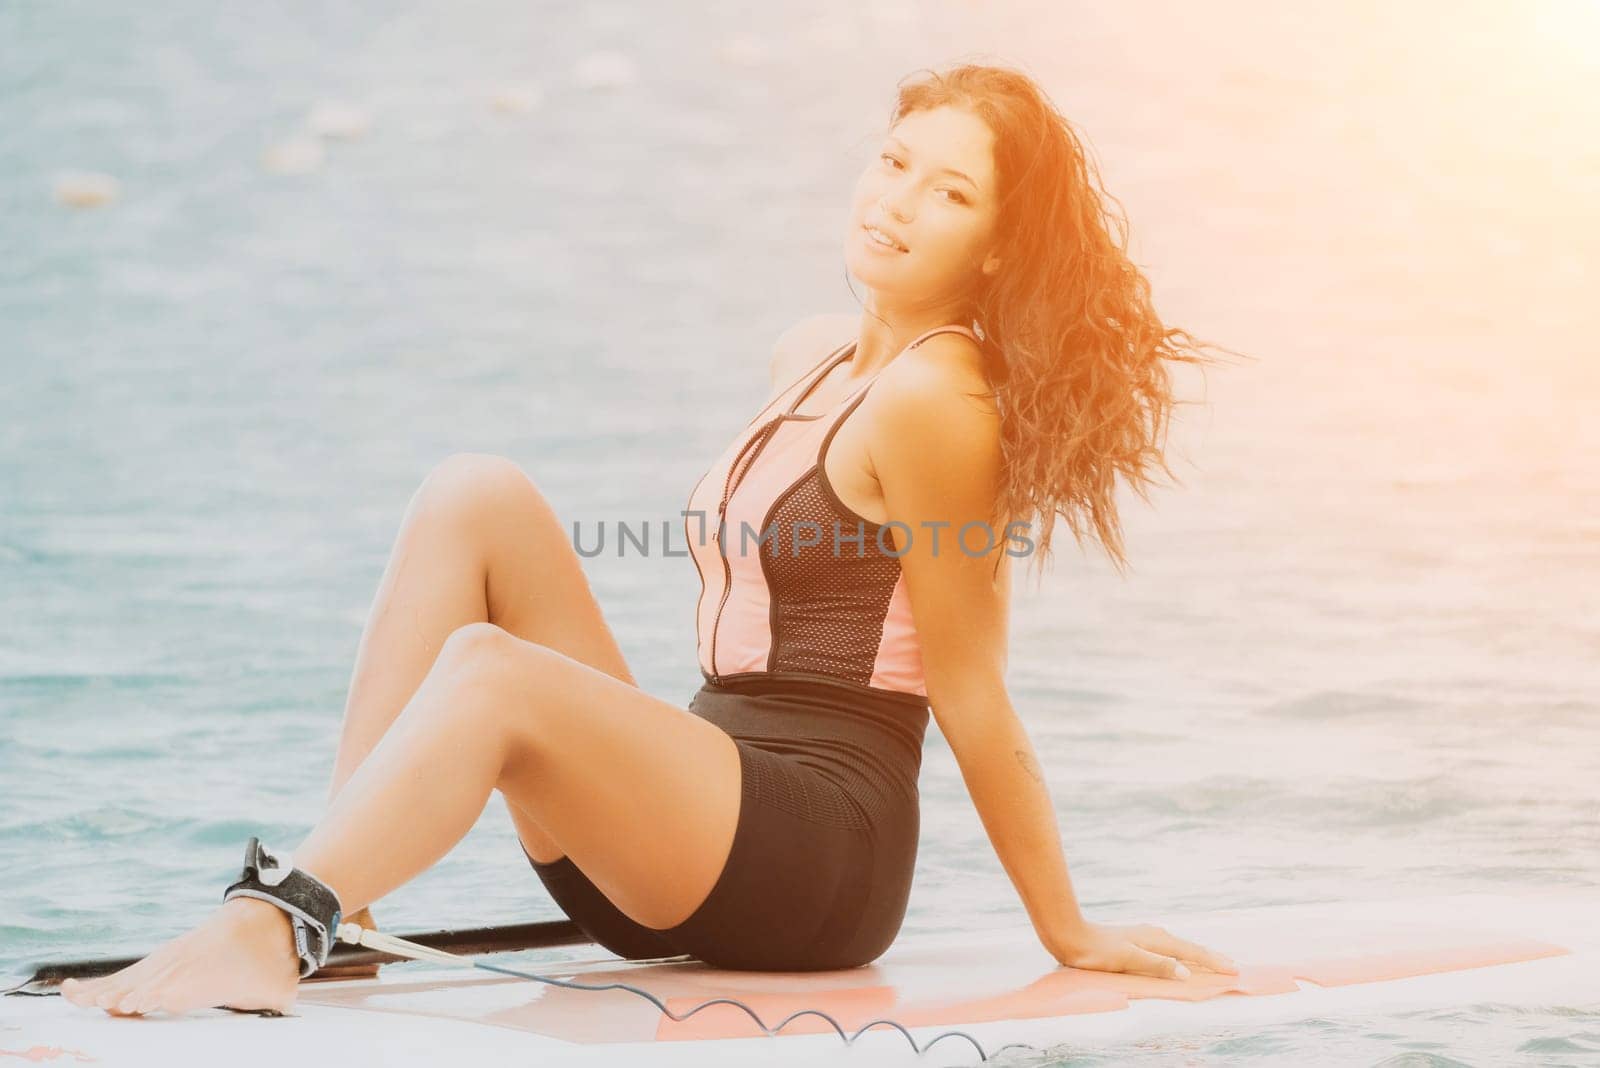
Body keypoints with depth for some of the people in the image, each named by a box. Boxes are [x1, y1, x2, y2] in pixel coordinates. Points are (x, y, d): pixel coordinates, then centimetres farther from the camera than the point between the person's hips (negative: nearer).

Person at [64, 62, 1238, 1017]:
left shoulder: (935, 395, -12)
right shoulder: (813, 357, 16)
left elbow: (973, 696, -8)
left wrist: (1070, 931, -4)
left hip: (816, 853, -9)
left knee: (488, 669, -28)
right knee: (477, 498, -3)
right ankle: (333, 896, -13)